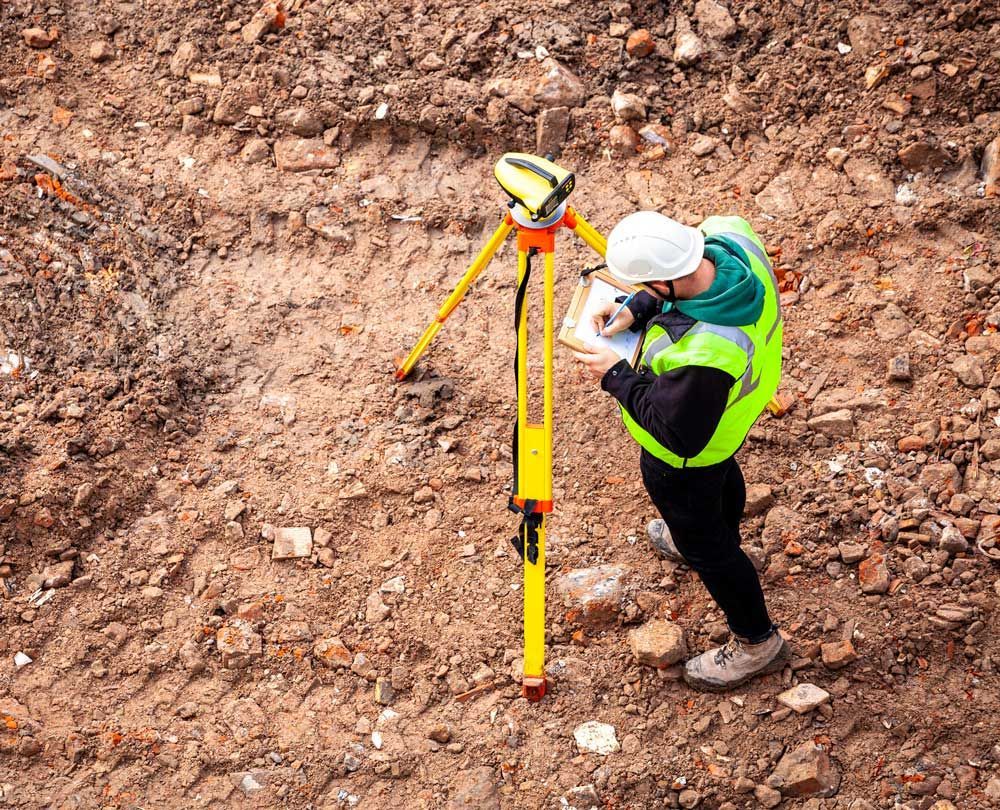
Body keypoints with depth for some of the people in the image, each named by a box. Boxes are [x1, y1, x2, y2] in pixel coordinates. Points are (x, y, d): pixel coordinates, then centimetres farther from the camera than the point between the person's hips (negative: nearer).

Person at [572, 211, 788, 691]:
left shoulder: (699, 356, -48)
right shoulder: (730, 237, -27)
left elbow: (680, 433, -32)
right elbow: (684, 278, -3)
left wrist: (616, 377, -23)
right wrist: (636, 309, -13)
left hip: (686, 456, -8)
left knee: (704, 543, 18)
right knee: (721, 476, 36)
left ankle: (757, 643, 40)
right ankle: (694, 540, 69)